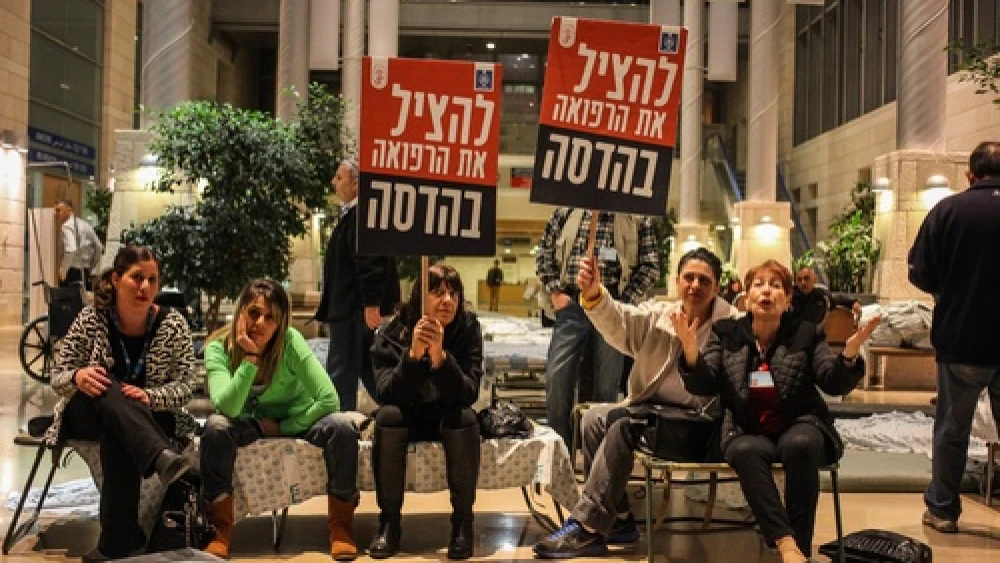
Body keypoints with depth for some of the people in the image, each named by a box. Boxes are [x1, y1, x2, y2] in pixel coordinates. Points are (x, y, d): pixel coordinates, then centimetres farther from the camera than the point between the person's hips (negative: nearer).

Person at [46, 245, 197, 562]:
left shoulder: (173, 325, -8)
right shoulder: (91, 319, -7)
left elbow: (185, 386, -10)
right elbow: (57, 379, -3)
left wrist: (149, 396, -31)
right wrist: (77, 377, -27)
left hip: (151, 418, 0)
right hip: (87, 414, 0)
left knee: (116, 436, -37)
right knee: (109, 390, -35)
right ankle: (163, 458, -56)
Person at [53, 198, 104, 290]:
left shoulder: (66, 227, -11)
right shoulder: (84, 225, 14)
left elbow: (71, 250, -27)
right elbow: (99, 248, 18)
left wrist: (63, 270, -16)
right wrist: (92, 269, 21)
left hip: (72, 272, -8)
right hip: (86, 273, 8)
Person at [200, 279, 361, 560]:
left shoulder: (290, 341, -25)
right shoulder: (219, 346, -21)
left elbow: (329, 399, -27)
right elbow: (227, 408, -34)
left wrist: (284, 427, -20)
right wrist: (250, 357, -40)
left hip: (294, 420, 0)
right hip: (248, 423, 1)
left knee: (341, 427, -28)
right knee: (215, 427, -31)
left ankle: (340, 527, -11)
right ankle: (221, 529, -16)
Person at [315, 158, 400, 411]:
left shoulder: (363, 215, -17)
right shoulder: (350, 213, 17)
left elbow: (370, 262, -25)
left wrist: (371, 304, -27)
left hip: (354, 310, -11)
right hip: (348, 309, 11)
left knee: (341, 373, -4)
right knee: (368, 369, 17)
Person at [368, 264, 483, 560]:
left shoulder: (468, 328, -16)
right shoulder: (393, 331, -15)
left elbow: (469, 394, -25)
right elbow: (385, 393, -25)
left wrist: (440, 357, -42)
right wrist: (413, 354, -41)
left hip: (449, 418, 0)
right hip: (407, 418, 0)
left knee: (465, 417, -31)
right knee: (387, 414, -30)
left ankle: (463, 522, -19)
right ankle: (389, 521, -18)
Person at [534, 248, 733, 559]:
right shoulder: (657, 316, 9)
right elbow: (619, 322, -11)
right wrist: (594, 294, -31)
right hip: (649, 411, 6)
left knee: (624, 421, -27)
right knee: (595, 416, -17)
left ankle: (587, 527, -20)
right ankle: (617, 520, -7)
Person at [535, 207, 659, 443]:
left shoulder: (637, 218, 4)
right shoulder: (566, 211, 8)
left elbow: (650, 267, 3)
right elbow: (544, 253, 14)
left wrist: (624, 302, -5)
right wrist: (555, 292, 3)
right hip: (571, 303, 1)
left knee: (607, 386, 5)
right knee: (556, 378, -3)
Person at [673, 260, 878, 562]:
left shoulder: (806, 334, 8)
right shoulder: (726, 334, 9)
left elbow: (834, 384, 0)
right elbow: (703, 387, 2)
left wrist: (849, 354, -22)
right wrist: (691, 350, -19)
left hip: (797, 427, 0)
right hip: (747, 433, 0)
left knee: (800, 445, -34)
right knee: (745, 451, -34)